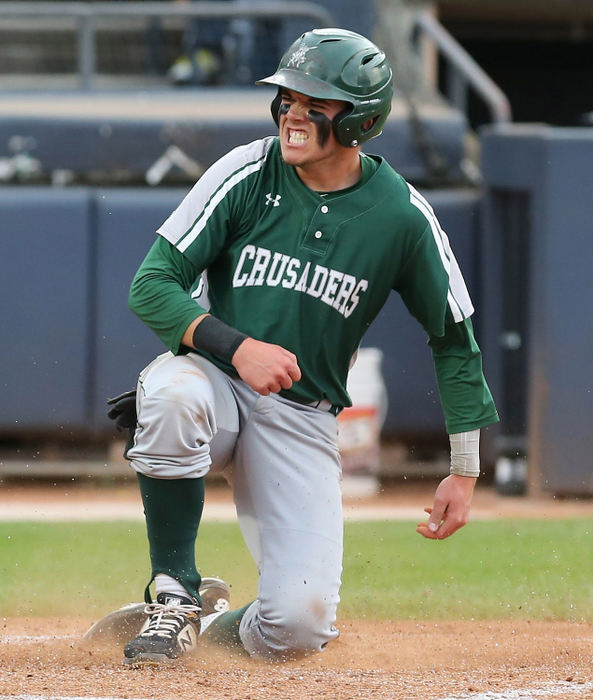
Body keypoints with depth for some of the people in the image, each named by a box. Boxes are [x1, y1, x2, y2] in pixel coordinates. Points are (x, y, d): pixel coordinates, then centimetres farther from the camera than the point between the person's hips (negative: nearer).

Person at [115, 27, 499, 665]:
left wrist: (464, 473, 4)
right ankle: (174, 598, -22)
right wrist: (238, 347, -27)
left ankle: (230, 625, 19)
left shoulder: (401, 216, -5)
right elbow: (151, 285, -9)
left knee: (297, 627, -20)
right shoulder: (248, 173, -7)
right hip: (215, 379, 0)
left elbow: (453, 337, 7)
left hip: (303, 418, 0)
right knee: (172, 392, -40)